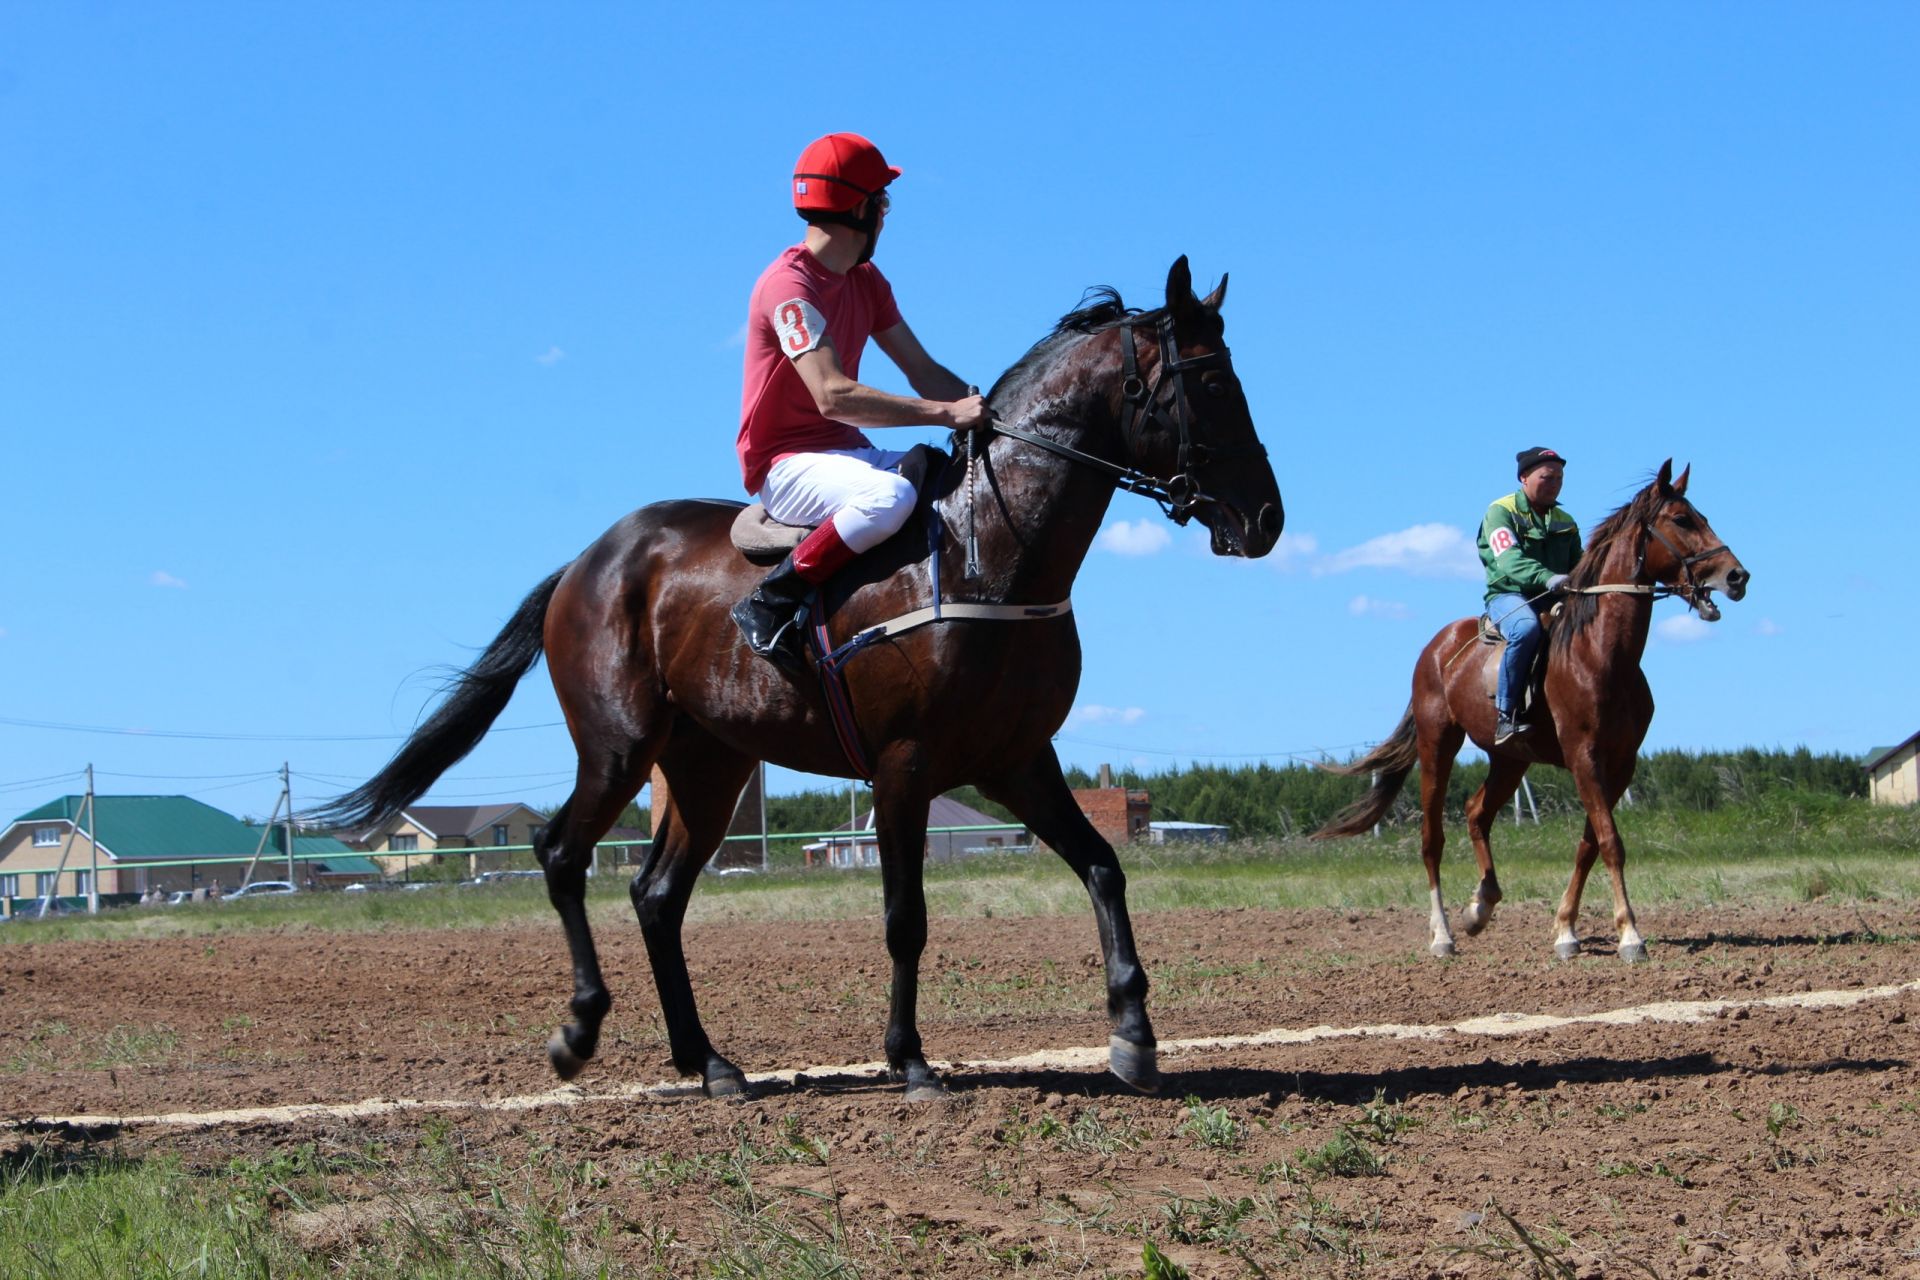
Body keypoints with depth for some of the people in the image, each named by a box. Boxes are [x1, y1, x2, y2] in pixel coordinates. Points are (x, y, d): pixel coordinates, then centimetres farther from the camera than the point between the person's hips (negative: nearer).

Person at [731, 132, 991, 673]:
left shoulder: (865, 281, 13)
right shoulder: (789, 286, -17)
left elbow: (921, 369, 10)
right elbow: (833, 396, -28)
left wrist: (985, 410, -8)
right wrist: (946, 413, -30)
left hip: (848, 452, 9)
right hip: (787, 463, -9)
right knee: (891, 496, -37)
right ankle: (769, 604, -25)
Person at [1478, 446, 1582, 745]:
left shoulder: (1565, 523, 20)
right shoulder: (1501, 512, -1)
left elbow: (1578, 567, 18)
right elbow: (1509, 560, -18)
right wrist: (1546, 577, -36)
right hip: (1509, 595, -6)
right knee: (1526, 628, -39)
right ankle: (1506, 714, -34)